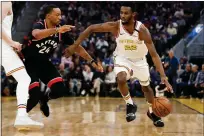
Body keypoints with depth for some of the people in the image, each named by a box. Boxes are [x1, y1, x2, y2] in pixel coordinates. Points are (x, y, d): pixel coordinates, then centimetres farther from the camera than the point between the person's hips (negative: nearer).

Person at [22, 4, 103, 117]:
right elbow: (36, 34, -50)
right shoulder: (39, 25, -24)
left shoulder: (61, 30, -6)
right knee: (35, 94, -20)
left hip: (44, 62, 6)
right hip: (28, 62, -6)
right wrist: (56, 30, -63)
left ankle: (44, 99, 24)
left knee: (60, 90, -9)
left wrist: (91, 61, -4)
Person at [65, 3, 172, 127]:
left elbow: (154, 55, -31)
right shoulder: (115, 26, -29)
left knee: (146, 87, 15)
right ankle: (130, 105, -4)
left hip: (139, 60, 1)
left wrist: (163, 76, -40)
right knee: (121, 79, -30)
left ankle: (152, 112, 42)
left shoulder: (142, 30, -32)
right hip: (122, 58, -1)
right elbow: (91, 28, -19)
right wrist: (75, 45, -21)